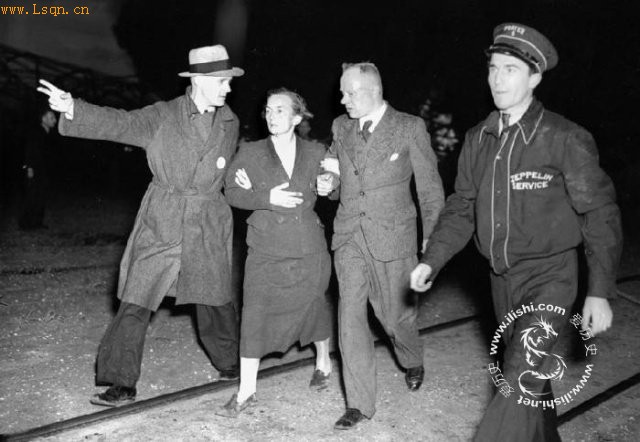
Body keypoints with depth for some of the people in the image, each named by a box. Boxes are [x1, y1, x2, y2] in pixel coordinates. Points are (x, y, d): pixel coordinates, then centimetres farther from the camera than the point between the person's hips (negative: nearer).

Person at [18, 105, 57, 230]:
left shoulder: (49, 134, 12)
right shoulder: (35, 133, -10)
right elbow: (28, 151, -13)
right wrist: (29, 168, -18)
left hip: (43, 170, 8)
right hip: (33, 169, -8)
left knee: (41, 196, 8)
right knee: (32, 196, -7)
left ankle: (37, 222, 15)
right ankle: (25, 223, -1)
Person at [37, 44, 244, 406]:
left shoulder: (230, 123, 6)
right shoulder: (163, 115, -3)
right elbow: (119, 123, -17)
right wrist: (72, 107, -30)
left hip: (208, 227, 2)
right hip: (160, 224, -2)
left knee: (215, 301, 12)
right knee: (136, 302, -3)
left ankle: (230, 363, 36)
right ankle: (122, 384, 8)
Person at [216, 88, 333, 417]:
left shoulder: (316, 153, 2)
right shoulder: (249, 153, 0)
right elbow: (232, 193, -2)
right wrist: (267, 198, -19)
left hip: (308, 248, 1)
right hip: (266, 250, -1)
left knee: (313, 305, 15)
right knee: (255, 313, -6)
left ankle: (323, 362, 42)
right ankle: (246, 391, 5)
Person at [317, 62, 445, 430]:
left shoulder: (410, 128, -5)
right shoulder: (341, 127, 7)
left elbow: (430, 188, -2)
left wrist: (431, 244, -3)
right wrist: (330, 185, -2)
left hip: (393, 238, -3)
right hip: (349, 237, 3)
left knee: (397, 315, 9)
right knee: (351, 316, -2)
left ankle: (413, 362, 44)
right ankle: (360, 404, 10)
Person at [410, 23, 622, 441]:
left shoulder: (565, 138, -14)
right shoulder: (479, 139, 1)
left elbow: (600, 213, -11)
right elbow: (463, 207, 7)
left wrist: (600, 292, -14)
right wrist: (432, 261, -4)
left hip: (549, 276, -5)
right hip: (502, 277, 6)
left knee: (520, 379, -14)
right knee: (531, 370, 21)